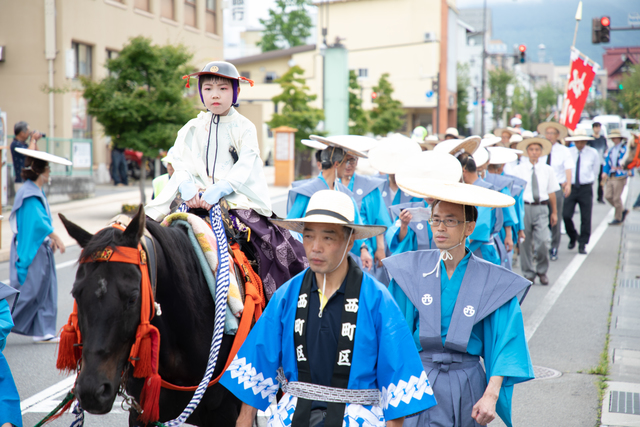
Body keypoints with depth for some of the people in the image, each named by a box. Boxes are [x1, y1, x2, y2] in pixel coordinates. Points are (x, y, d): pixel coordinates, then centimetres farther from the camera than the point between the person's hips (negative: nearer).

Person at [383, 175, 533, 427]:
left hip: (467, 385, 0)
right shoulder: (410, 269, -1)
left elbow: (505, 343, -5)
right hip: (419, 382, 0)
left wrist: (491, 395, -14)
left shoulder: (493, 281, -5)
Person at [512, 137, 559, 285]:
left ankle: (542, 270, 11)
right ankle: (528, 273, 20)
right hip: (524, 207, 0)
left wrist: (554, 212, 14)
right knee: (525, 242, 4)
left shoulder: (548, 170, 9)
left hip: (541, 208, 0)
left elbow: (551, 192, 12)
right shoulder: (518, 170, 3)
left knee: (543, 241, -12)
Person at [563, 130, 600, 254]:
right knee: (566, 215, -9)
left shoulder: (593, 153, 1)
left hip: (586, 188, 0)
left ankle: (582, 244, 11)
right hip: (570, 187, 0)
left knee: (586, 218, 0)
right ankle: (573, 237, 18)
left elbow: (596, 171, 15)